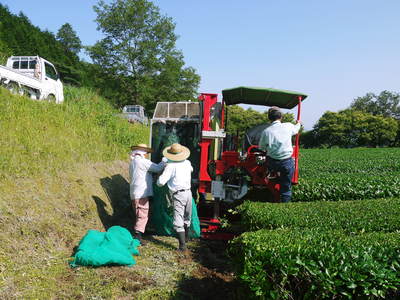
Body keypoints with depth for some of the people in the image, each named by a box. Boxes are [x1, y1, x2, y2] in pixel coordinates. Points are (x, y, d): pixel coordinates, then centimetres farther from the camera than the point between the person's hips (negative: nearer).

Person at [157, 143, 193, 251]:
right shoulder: (187, 163, 8)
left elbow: (160, 182, -16)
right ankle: (186, 237, 44)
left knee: (178, 222, -6)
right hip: (188, 193, 7)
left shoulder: (171, 166, -11)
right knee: (187, 219, 24)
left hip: (178, 195, -7)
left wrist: (159, 181, 8)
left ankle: (182, 245, -13)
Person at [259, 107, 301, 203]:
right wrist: (298, 124, 44)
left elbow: (261, 148, 7)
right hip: (287, 162, 0)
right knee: (286, 189, 10)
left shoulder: (266, 131, -6)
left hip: (272, 163, 0)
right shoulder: (288, 126, -4)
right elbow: (296, 129, 21)